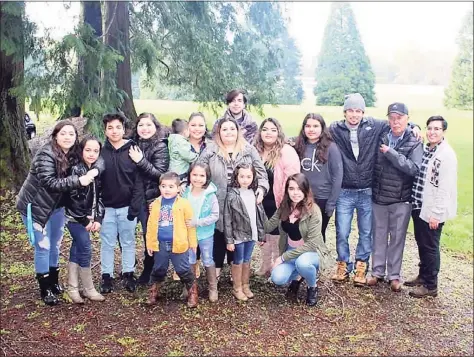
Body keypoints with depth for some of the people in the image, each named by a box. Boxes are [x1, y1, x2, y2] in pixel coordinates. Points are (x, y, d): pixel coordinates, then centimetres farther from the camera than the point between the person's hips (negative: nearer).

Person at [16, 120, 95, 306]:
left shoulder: (72, 155, 0)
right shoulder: (46, 154, -23)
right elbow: (49, 183, -31)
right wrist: (78, 181, -38)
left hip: (56, 205, 7)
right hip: (35, 206, -7)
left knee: (55, 245, 16)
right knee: (43, 247, -1)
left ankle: (54, 282, 33)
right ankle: (45, 289, 14)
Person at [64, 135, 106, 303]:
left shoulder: (98, 169, 2)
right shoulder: (75, 169, -16)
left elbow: (100, 195, 4)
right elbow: (72, 199, -18)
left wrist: (98, 219, -5)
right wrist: (85, 220, -15)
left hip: (89, 217, 6)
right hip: (75, 217, -6)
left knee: (77, 250, 13)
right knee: (85, 250, -5)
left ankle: (72, 288, 21)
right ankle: (89, 289, 8)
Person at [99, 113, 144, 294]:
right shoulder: (100, 152, -2)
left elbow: (139, 181, -7)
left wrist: (135, 207, -12)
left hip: (127, 206, -1)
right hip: (107, 207, 1)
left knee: (128, 242, 11)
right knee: (107, 243, 10)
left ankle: (128, 274, 26)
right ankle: (106, 276, 23)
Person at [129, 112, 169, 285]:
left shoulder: (160, 147, -8)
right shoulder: (135, 144, 7)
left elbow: (160, 173, -16)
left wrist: (141, 161, -23)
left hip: (152, 198, -5)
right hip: (137, 196, 5)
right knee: (147, 234, 13)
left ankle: (149, 271, 18)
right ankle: (148, 269, 27)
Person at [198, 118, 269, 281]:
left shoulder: (249, 150, 4)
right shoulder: (210, 151, 1)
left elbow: (261, 172, 5)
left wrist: (261, 188, -10)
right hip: (218, 204, 0)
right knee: (218, 236, 10)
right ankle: (216, 268, 27)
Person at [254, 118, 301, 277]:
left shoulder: (286, 152, -16)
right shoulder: (256, 151, 4)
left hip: (278, 204, -6)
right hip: (261, 203, 6)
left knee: (277, 238, 8)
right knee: (263, 236, 19)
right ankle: (266, 266, 36)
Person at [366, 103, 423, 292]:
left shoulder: (414, 143, -7)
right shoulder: (381, 138, -1)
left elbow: (414, 169, -20)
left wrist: (391, 153, -23)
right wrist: (371, 189, -2)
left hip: (401, 200, -2)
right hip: (379, 198, 2)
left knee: (397, 238, 10)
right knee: (379, 236, 13)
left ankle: (394, 275, 24)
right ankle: (377, 272, 27)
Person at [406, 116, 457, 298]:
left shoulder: (447, 155, -16)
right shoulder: (425, 149, 8)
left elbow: (445, 188, -19)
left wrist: (436, 213, -19)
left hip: (432, 211, -7)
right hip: (419, 206, 7)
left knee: (430, 247, 3)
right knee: (421, 244, 18)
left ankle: (430, 286, 17)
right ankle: (423, 276, 34)